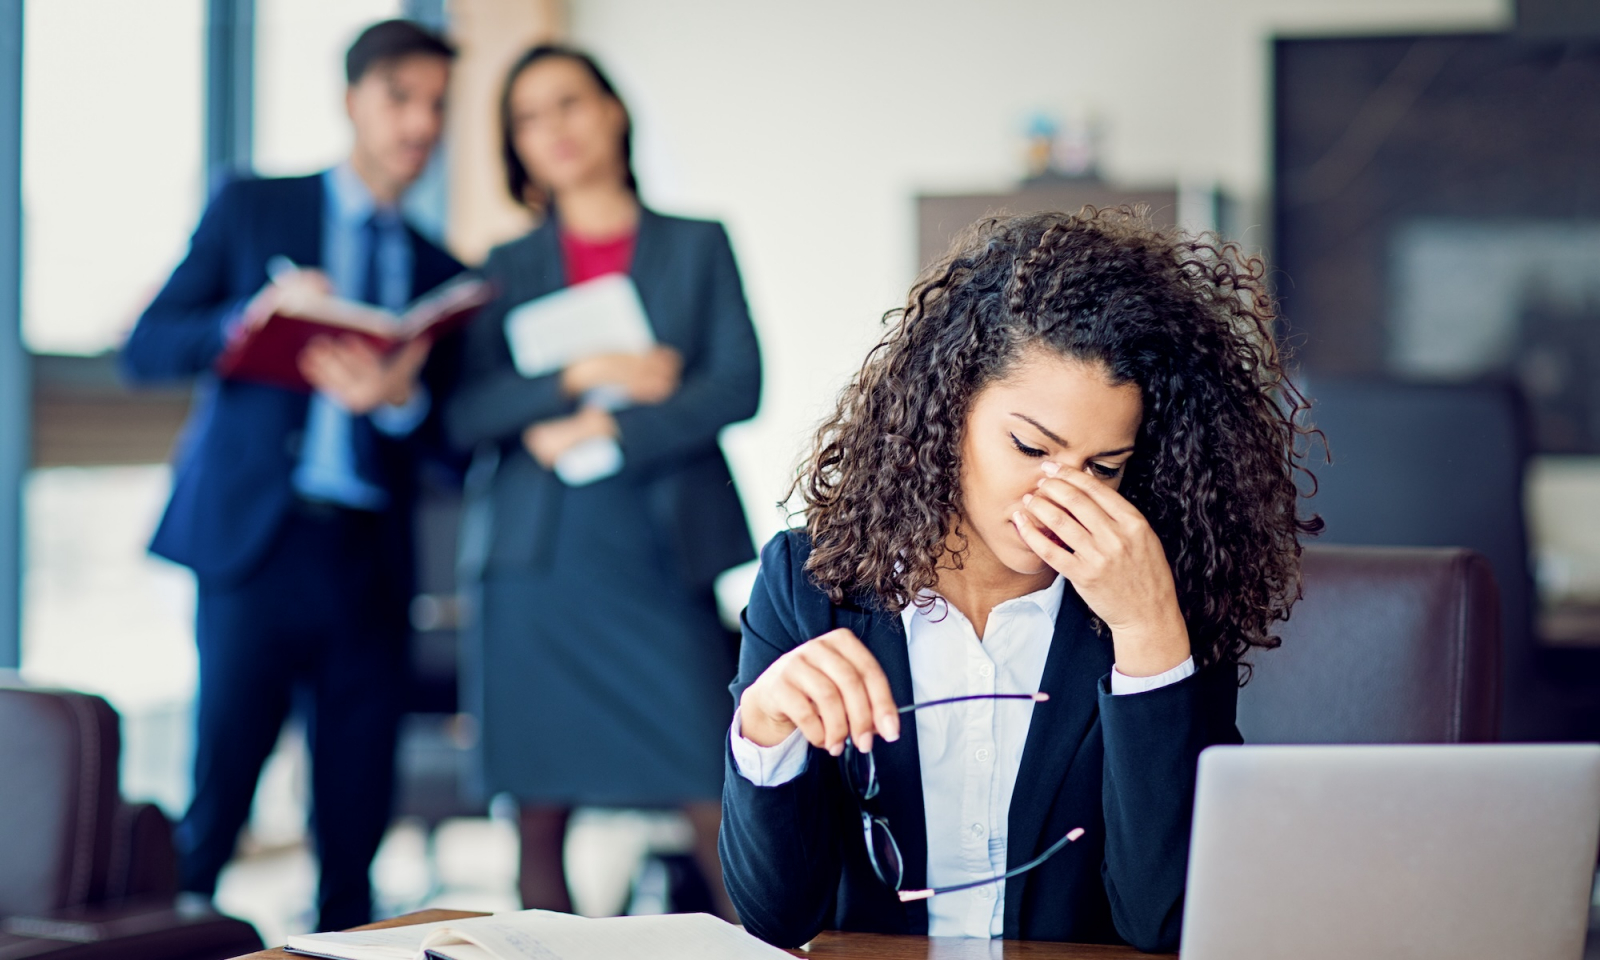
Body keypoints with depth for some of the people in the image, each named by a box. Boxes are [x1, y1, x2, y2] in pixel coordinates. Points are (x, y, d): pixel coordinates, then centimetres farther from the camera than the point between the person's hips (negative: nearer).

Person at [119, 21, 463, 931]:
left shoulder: (440, 271, 18)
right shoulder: (252, 208, 10)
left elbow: (457, 445, 12)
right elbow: (146, 350, 3)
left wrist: (400, 399, -10)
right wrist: (253, 317, -15)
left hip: (372, 568, 3)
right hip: (259, 543, -3)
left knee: (356, 818, 3)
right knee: (216, 797, -8)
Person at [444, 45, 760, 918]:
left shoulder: (697, 246, 12)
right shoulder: (508, 266, 15)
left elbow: (739, 384, -1)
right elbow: (464, 414, 3)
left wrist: (604, 430, -9)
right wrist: (582, 375, -10)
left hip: (660, 558, -1)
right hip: (537, 559, 2)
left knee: (719, 805, -10)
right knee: (539, 814, 0)